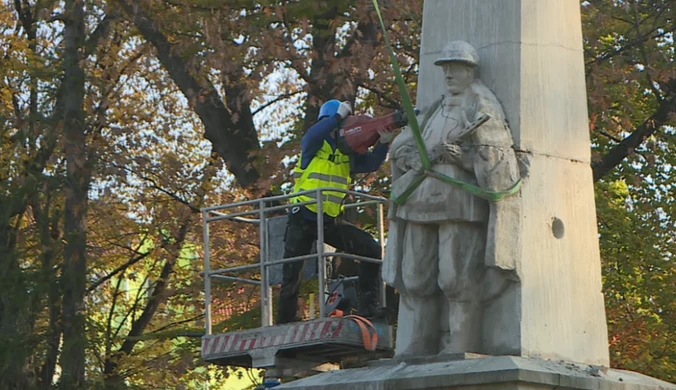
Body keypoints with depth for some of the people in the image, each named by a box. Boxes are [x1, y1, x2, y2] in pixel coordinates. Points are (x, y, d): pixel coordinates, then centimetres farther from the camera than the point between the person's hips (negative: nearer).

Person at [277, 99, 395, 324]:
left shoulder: (347, 152, 9)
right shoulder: (314, 145, -6)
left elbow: (371, 164, -3)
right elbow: (312, 135, -29)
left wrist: (383, 142, -18)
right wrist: (339, 116, -30)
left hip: (331, 221, 5)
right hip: (303, 220, -5)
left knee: (371, 249, -10)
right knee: (292, 275, -1)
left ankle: (367, 305, -8)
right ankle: (284, 322, 12)